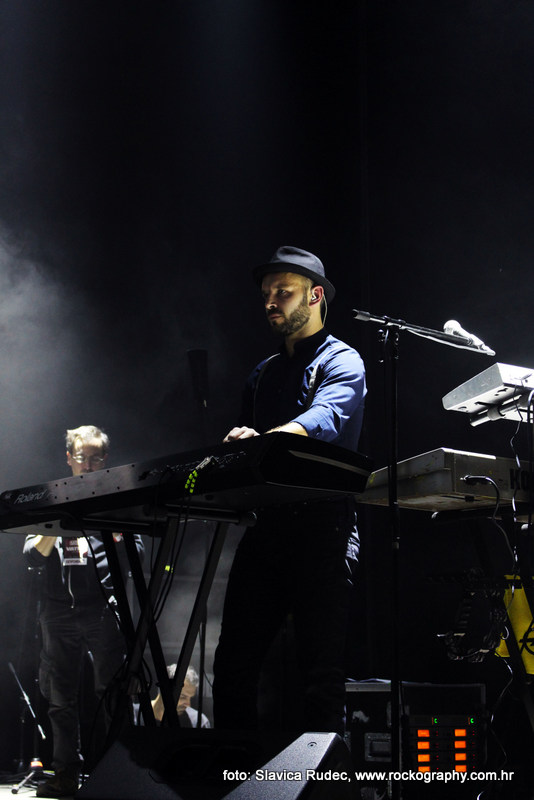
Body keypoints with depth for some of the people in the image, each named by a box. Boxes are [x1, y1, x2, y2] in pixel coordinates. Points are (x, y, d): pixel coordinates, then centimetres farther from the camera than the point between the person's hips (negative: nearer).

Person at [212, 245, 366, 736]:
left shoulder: (341, 362, 0)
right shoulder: (264, 374, 24)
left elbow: (324, 419, -21)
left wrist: (266, 440, -39)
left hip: (323, 526, -7)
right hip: (266, 526, 7)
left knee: (322, 673, -6)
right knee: (233, 667, 3)